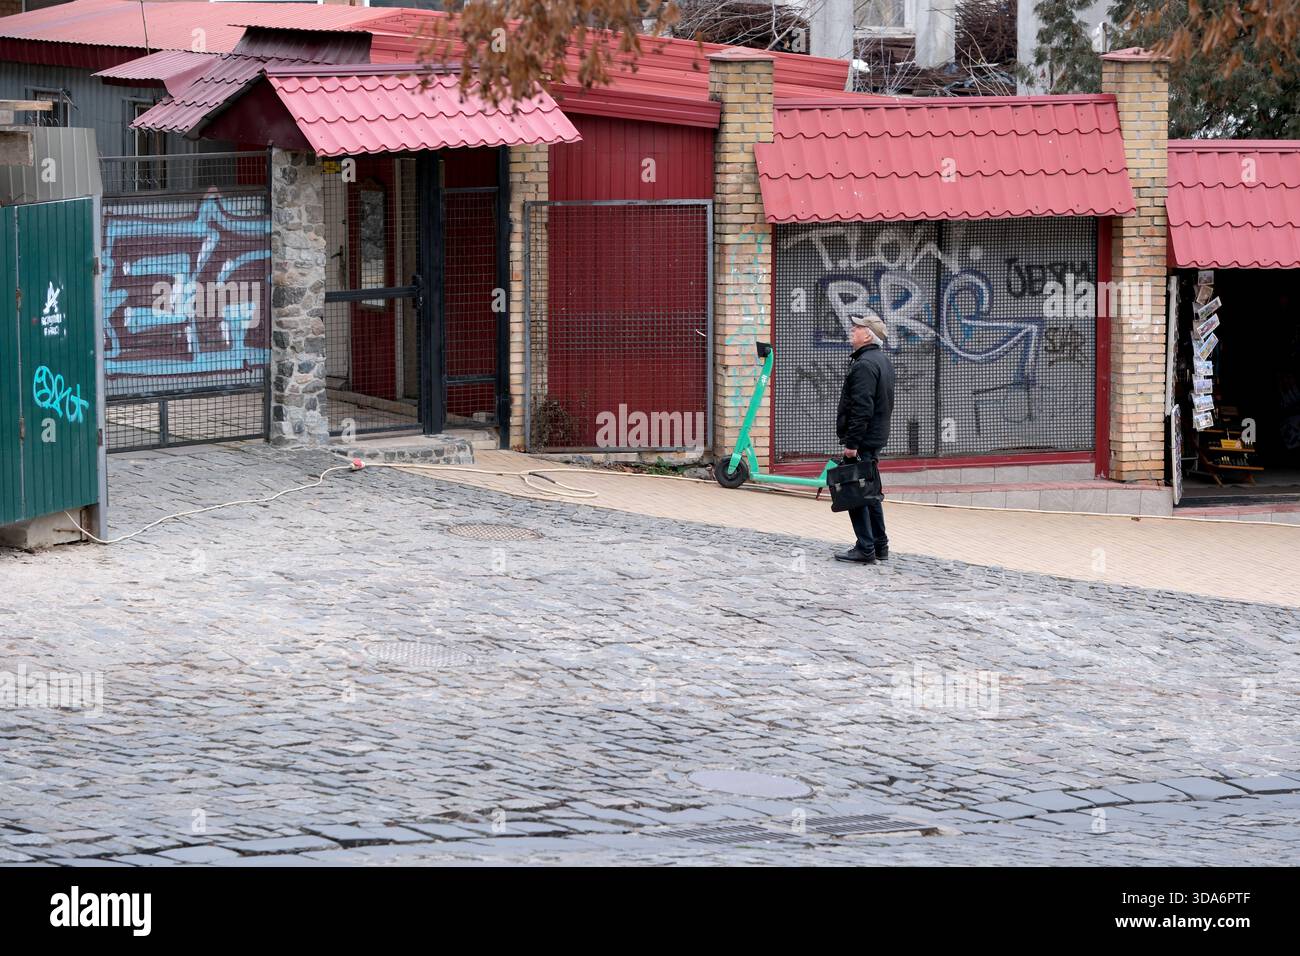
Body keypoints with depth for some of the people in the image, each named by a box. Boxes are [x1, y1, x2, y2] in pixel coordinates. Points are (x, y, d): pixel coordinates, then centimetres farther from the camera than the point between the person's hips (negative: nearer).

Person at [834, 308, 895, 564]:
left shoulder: (864, 365, -19)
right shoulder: (883, 361, 15)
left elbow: (862, 409, -24)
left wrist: (852, 443, -23)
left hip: (862, 440, -10)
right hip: (876, 438, 10)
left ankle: (865, 549, -7)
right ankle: (879, 546, 22)